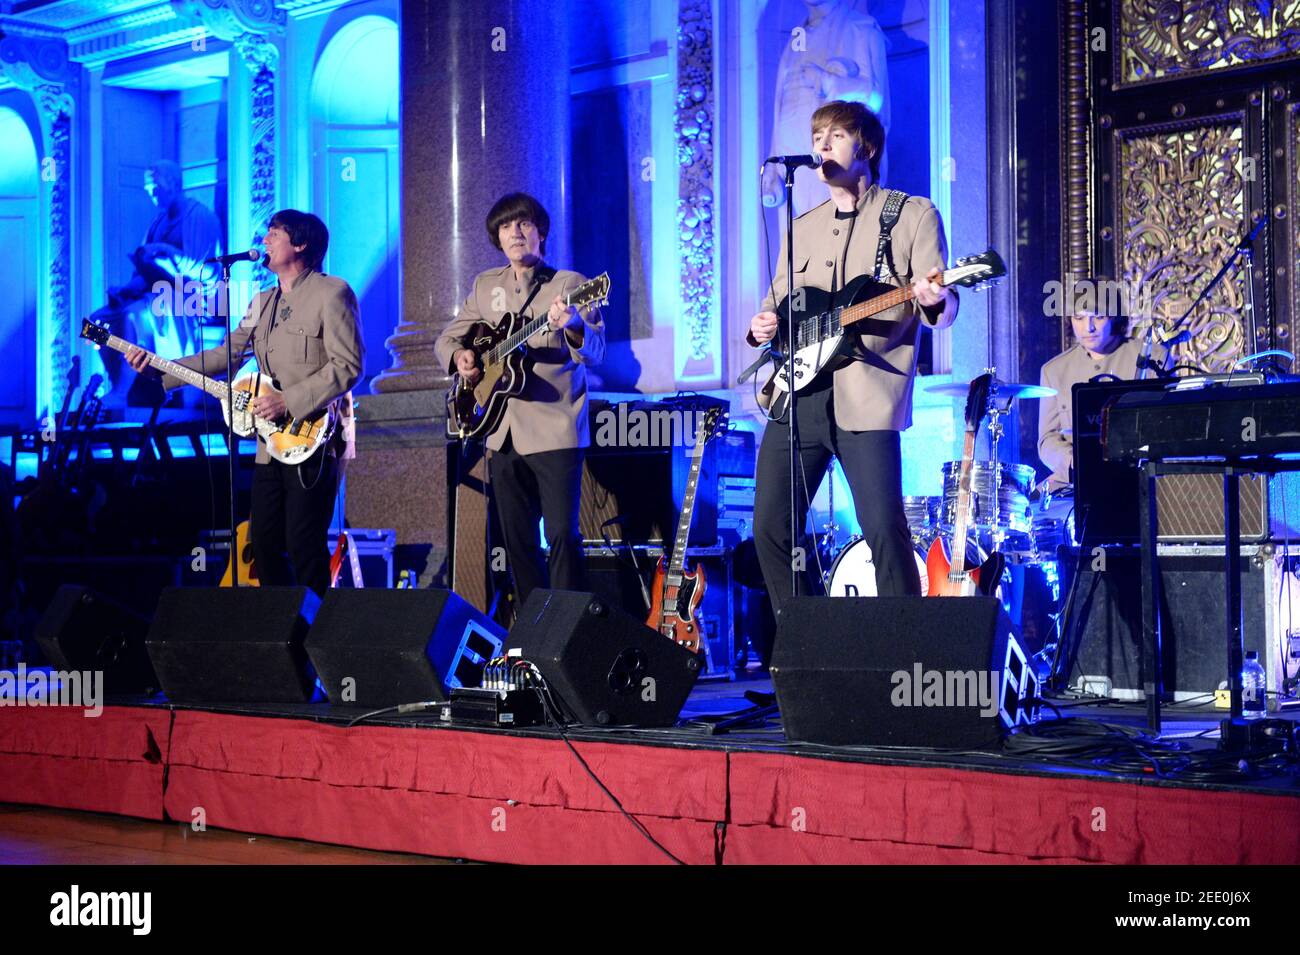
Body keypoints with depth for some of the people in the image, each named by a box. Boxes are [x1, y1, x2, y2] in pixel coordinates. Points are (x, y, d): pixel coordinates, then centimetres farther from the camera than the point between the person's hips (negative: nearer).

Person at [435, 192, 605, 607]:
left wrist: (574, 327, -35)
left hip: (554, 430, -5)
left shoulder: (569, 284, -2)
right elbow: (446, 339, 22)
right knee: (518, 541, 8)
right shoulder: (486, 286, 14)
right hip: (503, 433, 6)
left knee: (562, 534, -13)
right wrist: (460, 356, -1)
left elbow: (595, 352, -13)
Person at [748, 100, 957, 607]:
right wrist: (761, 326, 3)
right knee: (771, 528, 2)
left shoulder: (913, 215, 4)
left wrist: (934, 302, -26)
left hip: (865, 398, -6)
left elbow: (943, 309, -2)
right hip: (797, 392, 6)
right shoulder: (801, 228, 21)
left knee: (884, 529, -15)